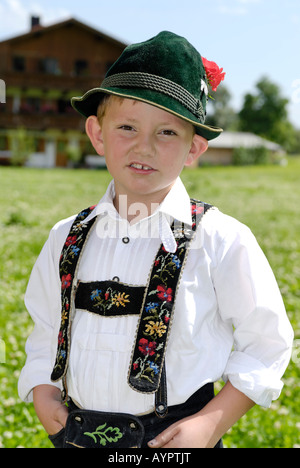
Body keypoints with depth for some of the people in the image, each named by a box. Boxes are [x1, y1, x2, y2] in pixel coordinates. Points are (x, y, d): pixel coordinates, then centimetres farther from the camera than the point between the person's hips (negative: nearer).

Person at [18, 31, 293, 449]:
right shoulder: (67, 239, 1)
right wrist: (42, 394, -3)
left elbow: (265, 344, -6)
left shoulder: (223, 241, -11)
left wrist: (211, 424, -12)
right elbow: (48, 332, 13)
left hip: (175, 437, -3)